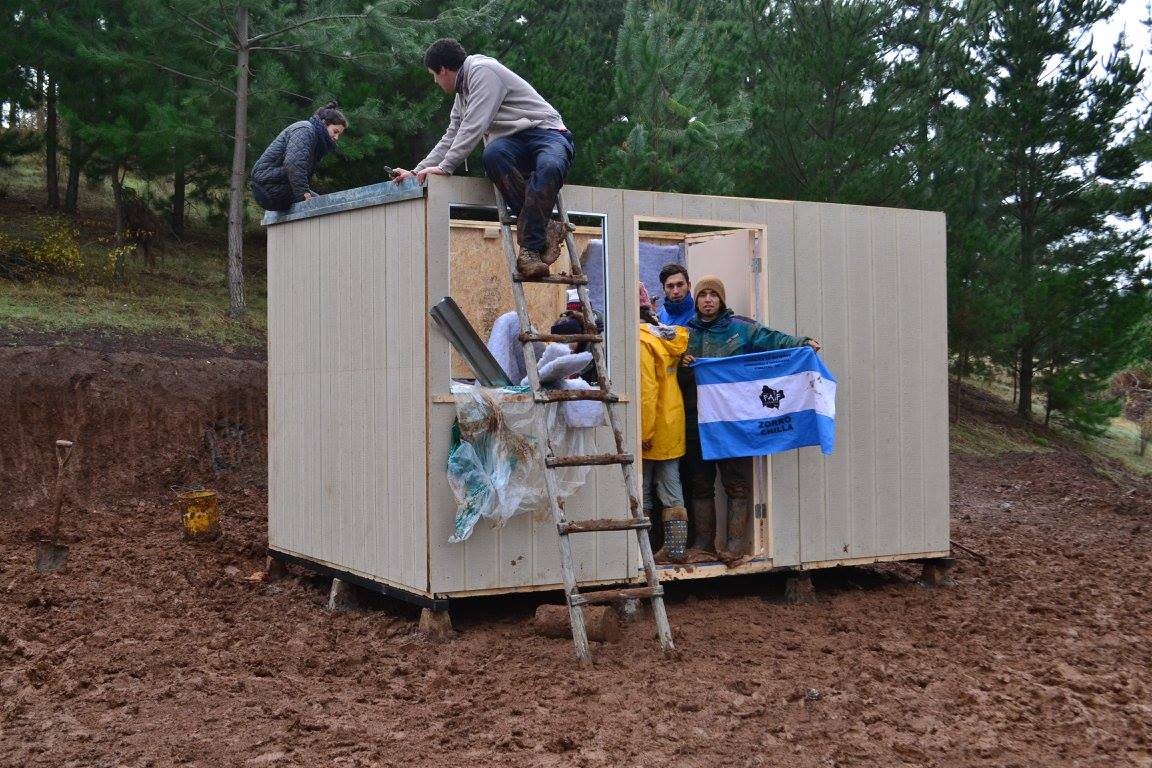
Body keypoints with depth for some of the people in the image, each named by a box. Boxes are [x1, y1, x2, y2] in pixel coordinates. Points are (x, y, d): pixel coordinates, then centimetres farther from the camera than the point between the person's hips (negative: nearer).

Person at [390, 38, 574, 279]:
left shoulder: (483, 71, -8)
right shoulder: (462, 95, 24)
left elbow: (474, 127, -17)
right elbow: (451, 139, 30)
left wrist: (445, 166, -18)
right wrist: (417, 172, 22)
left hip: (546, 132, -7)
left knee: (549, 167, -43)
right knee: (493, 154, -30)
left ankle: (531, 248, -38)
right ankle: (544, 227, -31)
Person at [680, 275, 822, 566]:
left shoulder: (740, 328, 3)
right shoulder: (686, 332, 12)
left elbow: (773, 339, -9)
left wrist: (803, 343, -26)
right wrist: (684, 367, -9)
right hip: (697, 419, 3)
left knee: (736, 483, -2)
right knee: (701, 483, 9)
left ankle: (735, 542, 2)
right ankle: (703, 541, 17)